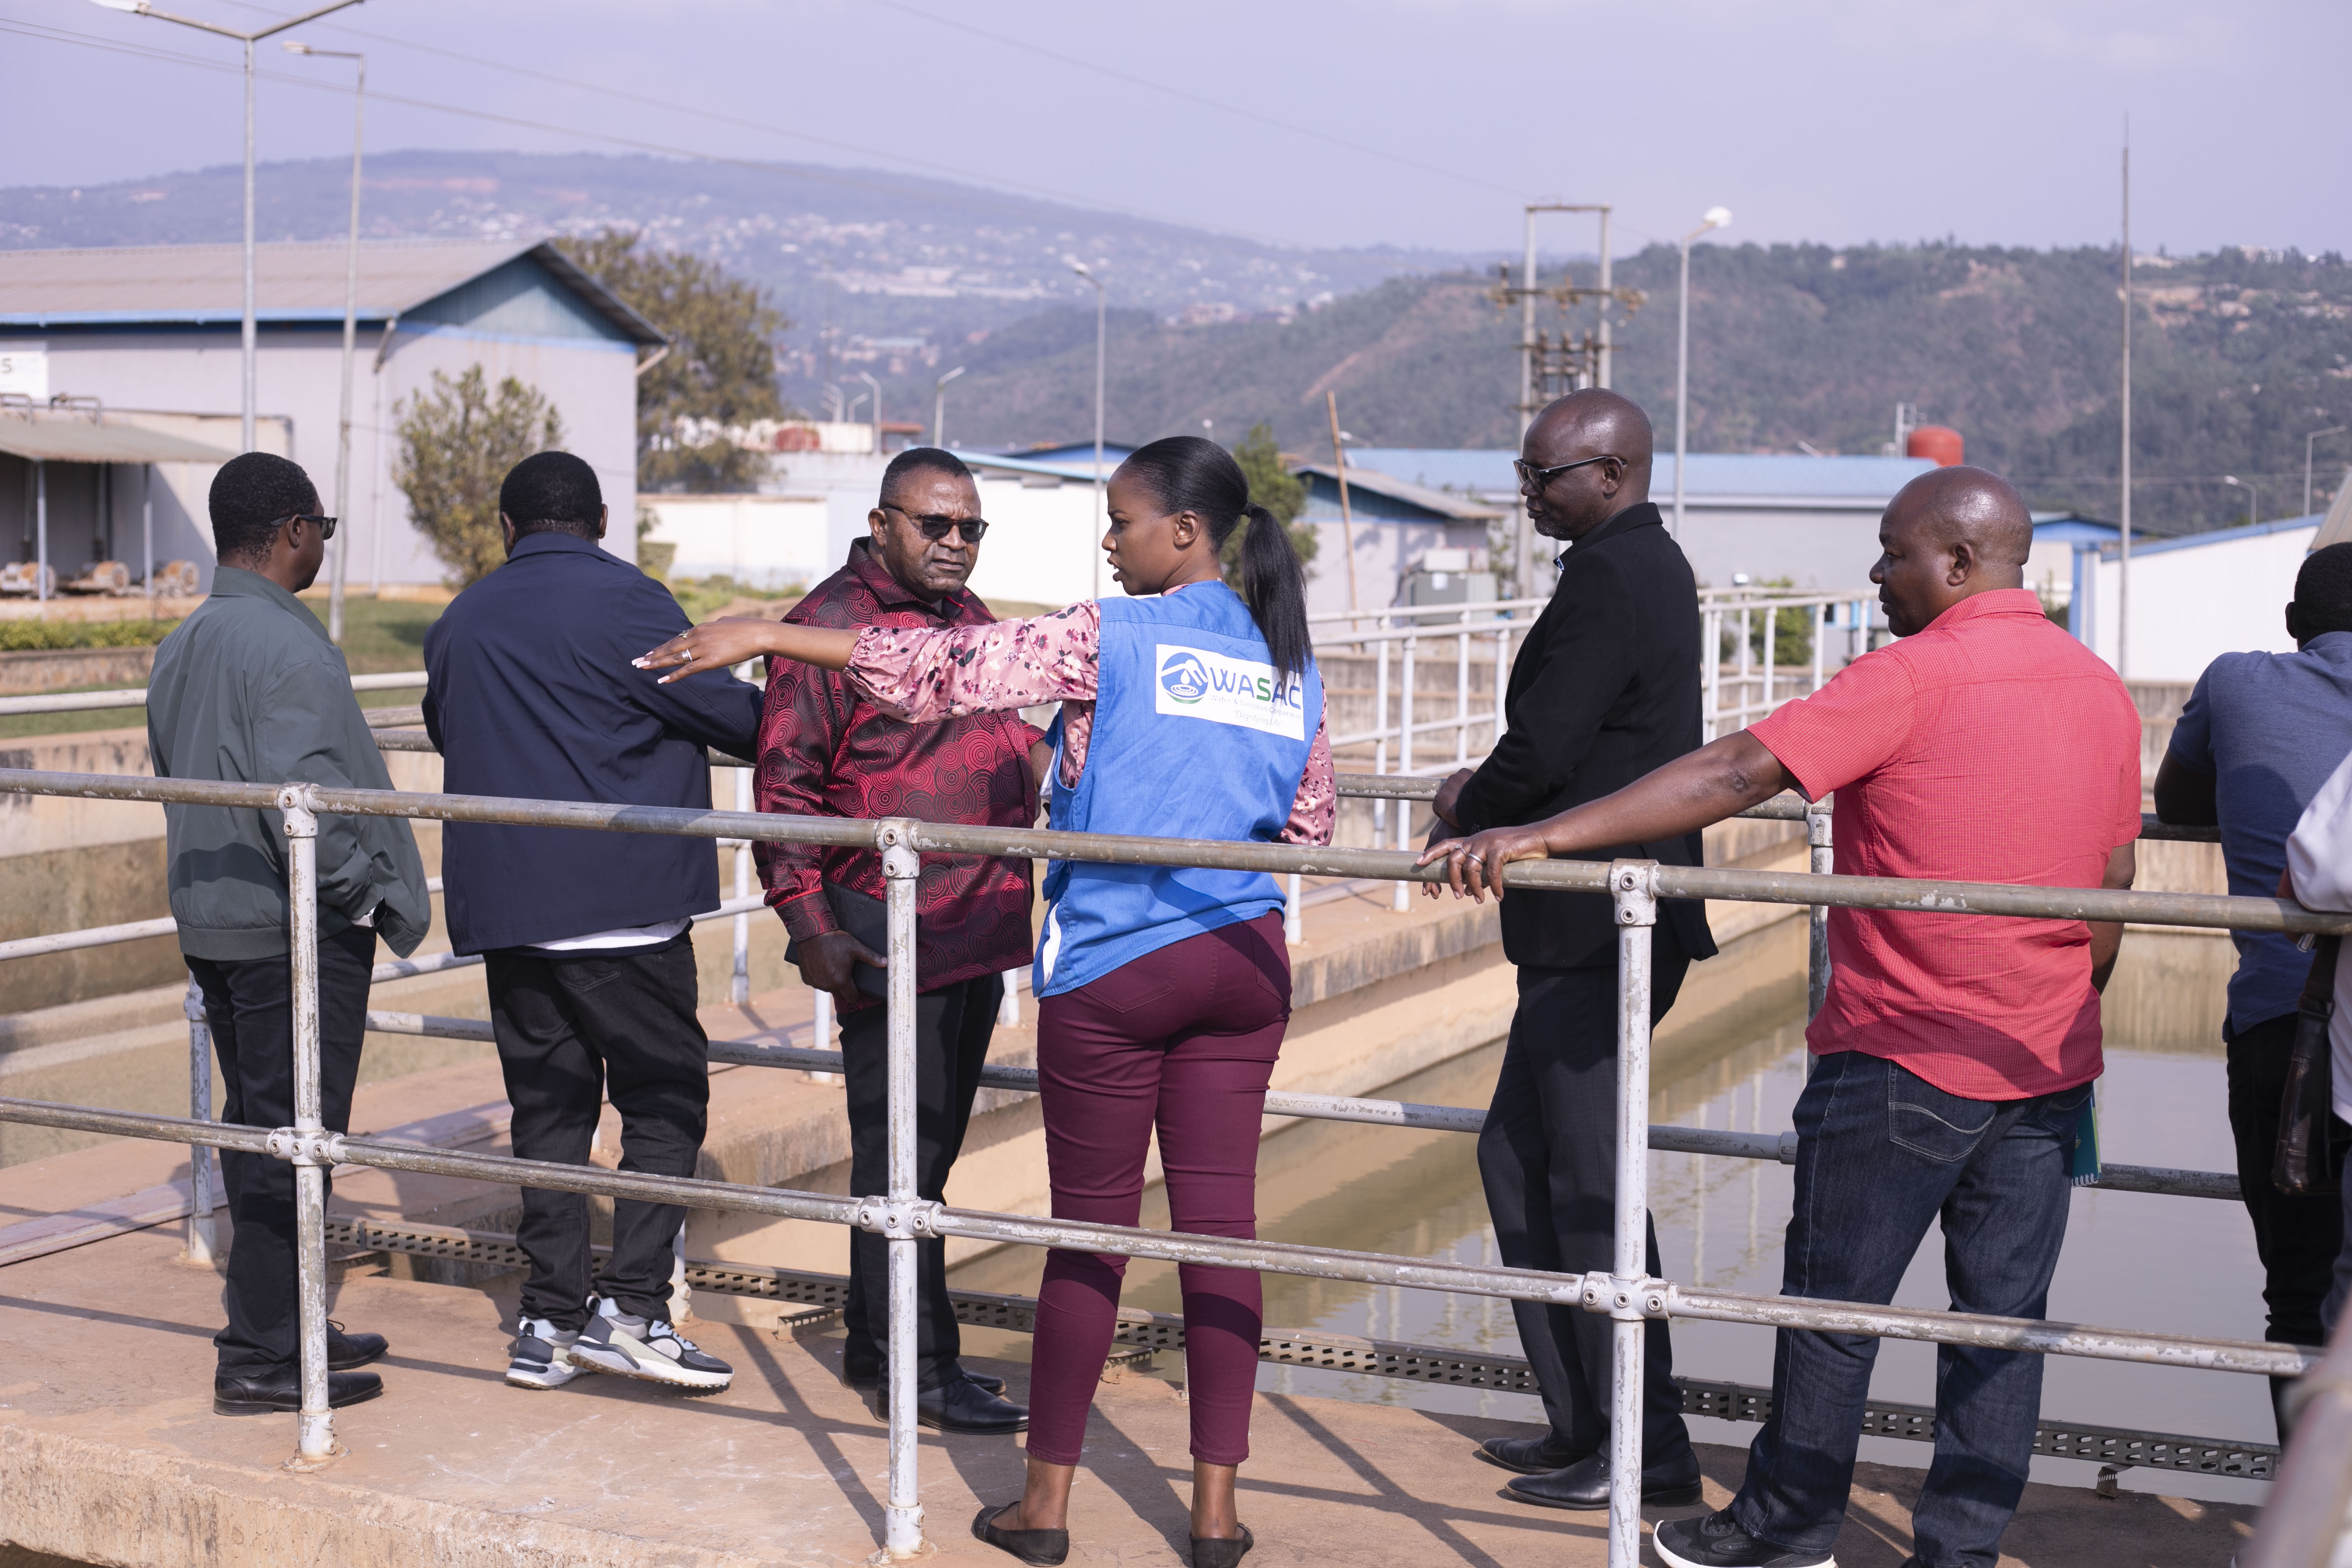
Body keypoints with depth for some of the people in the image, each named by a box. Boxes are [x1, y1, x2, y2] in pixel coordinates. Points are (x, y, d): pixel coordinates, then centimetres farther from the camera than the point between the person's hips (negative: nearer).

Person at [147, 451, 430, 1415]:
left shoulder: (181, 647, 11)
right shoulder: (290, 648, -19)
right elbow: (301, 798, -25)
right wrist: (374, 895, -13)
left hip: (211, 919, 9)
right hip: (297, 931, -9)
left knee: (254, 1123, 16)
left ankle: (283, 1325, 26)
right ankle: (260, 1359, 2)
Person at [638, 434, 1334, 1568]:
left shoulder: (1110, 638, -9)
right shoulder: (1289, 661, 7)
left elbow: (942, 671, -13)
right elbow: (1309, 826, 15)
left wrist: (765, 636, -10)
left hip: (1116, 965, -4)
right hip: (1245, 963, 4)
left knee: (1091, 1230, 4)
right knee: (1220, 1221, 6)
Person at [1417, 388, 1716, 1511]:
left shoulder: (1611, 576, -16)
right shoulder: (1649, 564, 17)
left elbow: (1543, 747, -21)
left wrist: (1470, 809, -2)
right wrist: (1490, 795, 9)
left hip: (1596, 929, -11)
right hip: (1597, 923, 11)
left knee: (1588, 1180, -4)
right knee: (1518, 1157, 15)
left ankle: (1644, 1448, 3)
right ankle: (1582, 1422, 22)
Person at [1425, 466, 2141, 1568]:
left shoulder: (1913, 678, -16)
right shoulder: (2104, 690, 7)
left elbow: (1738, 774, -25)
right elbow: (2111, 897, 14)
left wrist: (1547, 836, -28)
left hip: (1903, 1056, -6)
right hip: (2047, 1065, 7)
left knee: (1832, 1305, 8)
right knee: (2002, 1318, 10)